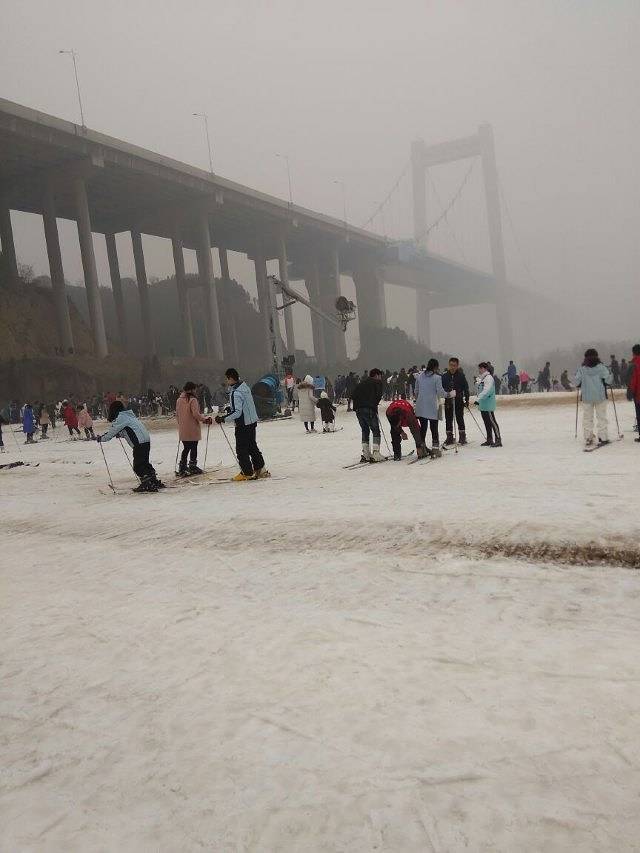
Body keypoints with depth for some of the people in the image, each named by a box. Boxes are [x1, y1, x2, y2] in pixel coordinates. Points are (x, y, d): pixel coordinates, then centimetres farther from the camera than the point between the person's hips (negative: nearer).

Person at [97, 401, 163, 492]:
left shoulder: (120, 418, -5)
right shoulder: (128, 415, 23)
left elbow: (112, 432, -3)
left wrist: (100, 438, 9)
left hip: (139, 443, -9)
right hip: (146, 441, 9)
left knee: (138, 465, -4)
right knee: (144, 463, 18)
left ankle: (148, 484, -6)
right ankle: (155, 482, 21)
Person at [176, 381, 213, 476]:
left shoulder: (179, 400, 7)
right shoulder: (193, 400, -13)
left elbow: (177, 415, 13)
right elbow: (196, 414, -19)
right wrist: (205, 419, -8)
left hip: (182, 430, 6)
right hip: (193, 429, -6)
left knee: (186, 448, 14)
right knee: (193, 448, 5)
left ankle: (182, 468, 12)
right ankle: (192, 467, 9)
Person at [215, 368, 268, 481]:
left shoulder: (236, 393, -23)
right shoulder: (245, 386, 5)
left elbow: (237, 412, -26)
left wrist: (223, 418, -20)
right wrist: (227, 411, 15)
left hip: (243, 425, -9)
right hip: (252, 422, 9)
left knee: (241, 450, 4)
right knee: (252, 446, 19)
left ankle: (247, 473, 10)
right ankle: (260, 469, 25)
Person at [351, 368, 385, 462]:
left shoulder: (361, 383, 23)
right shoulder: (377, 382, 7)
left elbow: (353, 396, 15)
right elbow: (378, 395, -6)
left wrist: (359, 404, 14)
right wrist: (374, 404, 8)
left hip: (358, 409, 6)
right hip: (369, 409, -6)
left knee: (365, 431, 16)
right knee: (376, 431, 0)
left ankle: (366, 454, 11)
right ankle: (376, 454, -9)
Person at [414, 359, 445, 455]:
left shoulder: (420, 376, 6)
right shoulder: (437, 377, -9)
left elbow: (416, 391, 12)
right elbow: (440, 392, -10)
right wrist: (450, 394, 5)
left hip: (421, 407, 4)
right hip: (432, 407, -4)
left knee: (423, 428, 10)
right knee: (434, 428, 4)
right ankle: (435, 448, 2)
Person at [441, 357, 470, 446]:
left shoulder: (461, 375, -2)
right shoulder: (444, 375, 2)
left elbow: (466, 388, 0)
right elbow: (441, 388, 6)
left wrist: (466, 399, -3)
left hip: (459, 400, -2)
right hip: (448, 401, 2)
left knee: (460, 419, 1)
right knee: (448, 419, 6)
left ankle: (462, 437, 10)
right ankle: (449, 437, 15)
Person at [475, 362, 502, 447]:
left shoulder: (488, 378, -12)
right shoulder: (481, 378, 17)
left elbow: (486, 391, -24)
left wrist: (478, 399, -29)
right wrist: (478, 400, 20)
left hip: (488, 405, -9)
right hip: (482, 405, 9)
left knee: (492, 422, -9)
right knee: (487, 423, 13)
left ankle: (498, 440, -7)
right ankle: (489, 440, 19)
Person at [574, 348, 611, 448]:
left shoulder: (581, 368, -4)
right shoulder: (601, 367, -7)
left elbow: (577, 381, -5)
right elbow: (608, 379, -10)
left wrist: (580, 386, 16)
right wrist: (606, 385, 11)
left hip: (586, 397, 1)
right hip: (600, 396, -1)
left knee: (587, 417, 9)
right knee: (601, 417, 7)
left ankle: (588, 438, 6)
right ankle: (603, 438, 5)